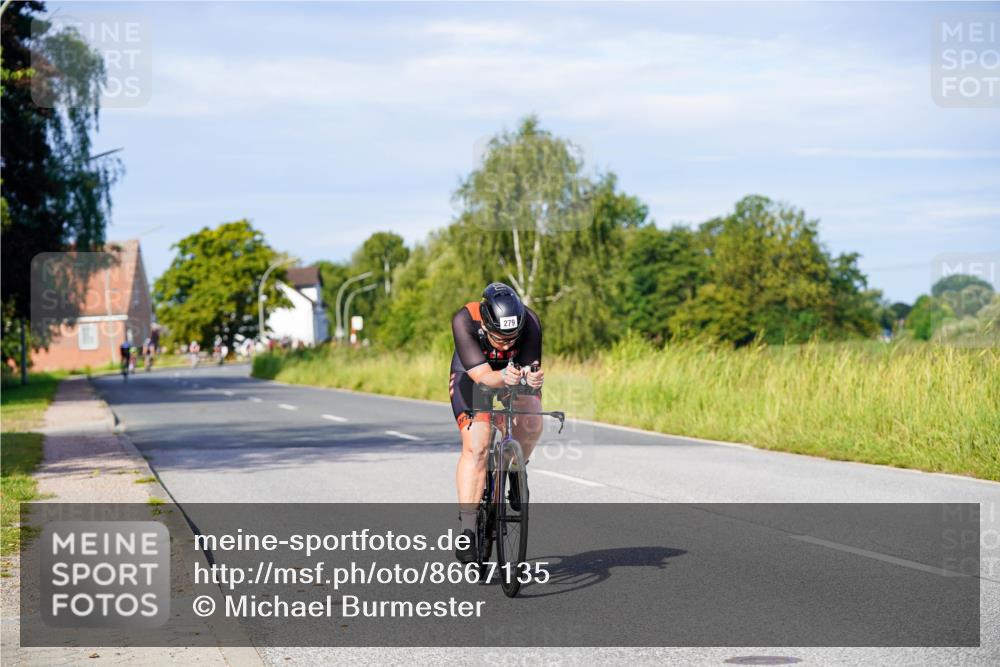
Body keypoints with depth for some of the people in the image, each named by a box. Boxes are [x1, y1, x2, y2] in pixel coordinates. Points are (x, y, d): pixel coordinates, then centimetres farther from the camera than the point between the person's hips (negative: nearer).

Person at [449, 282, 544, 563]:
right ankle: (467, 529, -17)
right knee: (475, 447, -20)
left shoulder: (530, 322, -32)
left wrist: (534, 378, -55)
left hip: (517, 372, 2)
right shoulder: (464, 320, -35)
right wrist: (504, 378, -59)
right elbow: (482, 375, -39)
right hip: (472, 375, -1)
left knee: (531, 425, -28)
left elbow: (531, 368, -32)